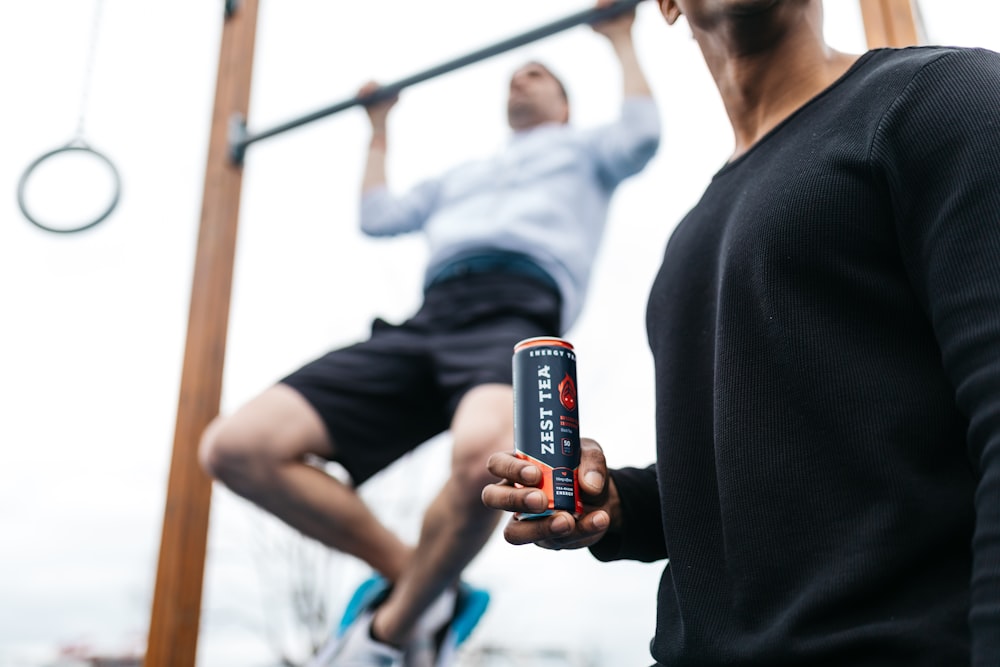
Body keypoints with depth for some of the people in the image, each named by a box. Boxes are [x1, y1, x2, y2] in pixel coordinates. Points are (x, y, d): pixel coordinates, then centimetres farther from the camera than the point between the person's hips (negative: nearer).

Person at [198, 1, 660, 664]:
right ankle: (407, 575, -1)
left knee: (481, 457, -43)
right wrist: (379, 126, 52)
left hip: (517, 315, -5)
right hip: (426, 320, 5)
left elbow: (641, 135, 10)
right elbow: (378, 216, 40)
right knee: (236, 447, -14)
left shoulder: (582, 148, 31)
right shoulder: (463, 175, 43)